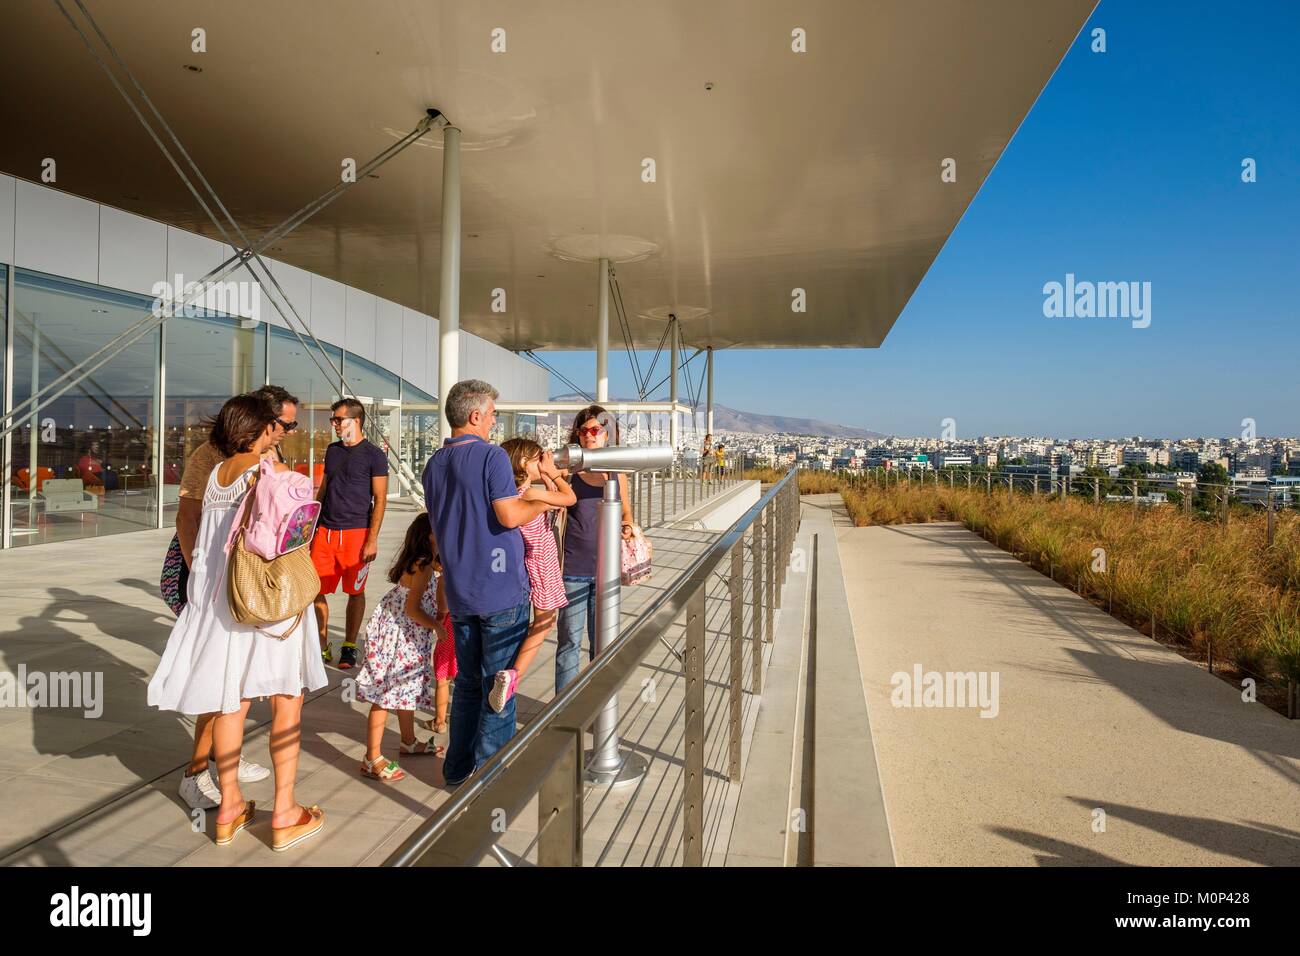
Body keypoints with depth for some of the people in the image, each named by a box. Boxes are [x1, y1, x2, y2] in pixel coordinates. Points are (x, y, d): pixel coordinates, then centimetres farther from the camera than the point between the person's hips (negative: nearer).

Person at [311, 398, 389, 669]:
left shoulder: (373, 455, -5)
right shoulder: (332, 450, 13)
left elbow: (380, 500, -7)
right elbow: (323, 490, 20)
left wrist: (372, 540, -13)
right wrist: (311, 528, 15)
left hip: (356, 533, -5)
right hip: (325, 532, 5)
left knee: (355, 593, 5)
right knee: (315, 591, 3)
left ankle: (349, 648, 18)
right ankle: (322, 647, 17)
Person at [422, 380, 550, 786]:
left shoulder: (433, 465, 10)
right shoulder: (492, 455, -13)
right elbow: (508, 516, -21)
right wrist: (542, 502, -3)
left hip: (459, 591, 7)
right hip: (501, 589, -7)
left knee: (467, 682, 19)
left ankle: (458, 769, 28)